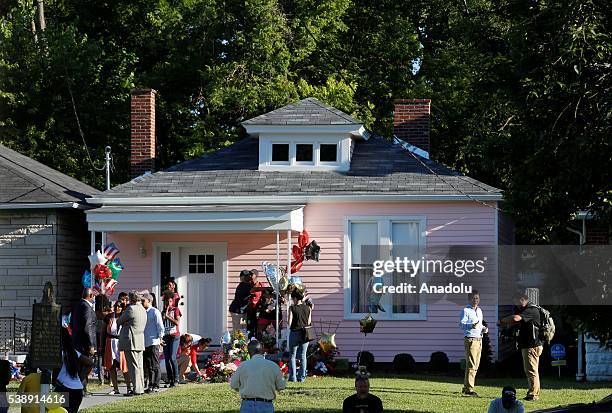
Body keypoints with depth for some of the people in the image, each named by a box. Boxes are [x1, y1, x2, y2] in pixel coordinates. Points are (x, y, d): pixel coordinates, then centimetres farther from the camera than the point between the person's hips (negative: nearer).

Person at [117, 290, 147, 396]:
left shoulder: (131, 309, -12)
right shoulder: (143, 310, 15)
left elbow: (119, 321, -4)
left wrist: (118, 319, 18)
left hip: (131, 342, -9)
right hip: (140, 342, 9)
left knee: (133, 366, -8)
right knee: (139, 366, 13)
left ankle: (137, 389, -10)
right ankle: (140, 388, 16)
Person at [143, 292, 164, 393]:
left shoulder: (155, 312, -5)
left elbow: (160, 326, -6)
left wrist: (160, 338, -8)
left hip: (153, 342, -7)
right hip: (144, 343, 7)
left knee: (154, 365, -4)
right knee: (147, 365, 8)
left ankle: (155, 386, -1)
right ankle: (150, 385, 13)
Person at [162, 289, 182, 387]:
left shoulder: (176, 310, 2)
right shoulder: (163, 312, 16)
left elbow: (177, 322, -9)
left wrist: (168, 316, -13)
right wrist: (163, 317, 0)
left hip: (174, 336, -5)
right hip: (165, 337, 5)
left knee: (172, 358, -14)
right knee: (167, 359, 1)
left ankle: (176, 379, -10)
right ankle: (170, 380, 4)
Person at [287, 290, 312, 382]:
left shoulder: (292, 308, -9)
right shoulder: (308, 308, 1)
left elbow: (290, 322, -9)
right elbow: (309, 322, 5)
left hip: (294, 332, -3)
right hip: (304, 333, 3)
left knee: (292, 356, 7)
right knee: (303, 356, 9)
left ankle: (292, 377, 2)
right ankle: (302, 377, 7)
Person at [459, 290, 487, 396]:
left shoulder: (479, 311, 19)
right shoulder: (466, 310, -6)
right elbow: (461, 324, -16)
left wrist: (484, 329, 9)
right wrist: (471, 326, -32)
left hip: (479, 339, 8)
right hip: (470, 340, -8)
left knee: (476, 365, 10)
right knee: (471, 365, -12)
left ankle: (466, 387, 20)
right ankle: (469, 389, -13)